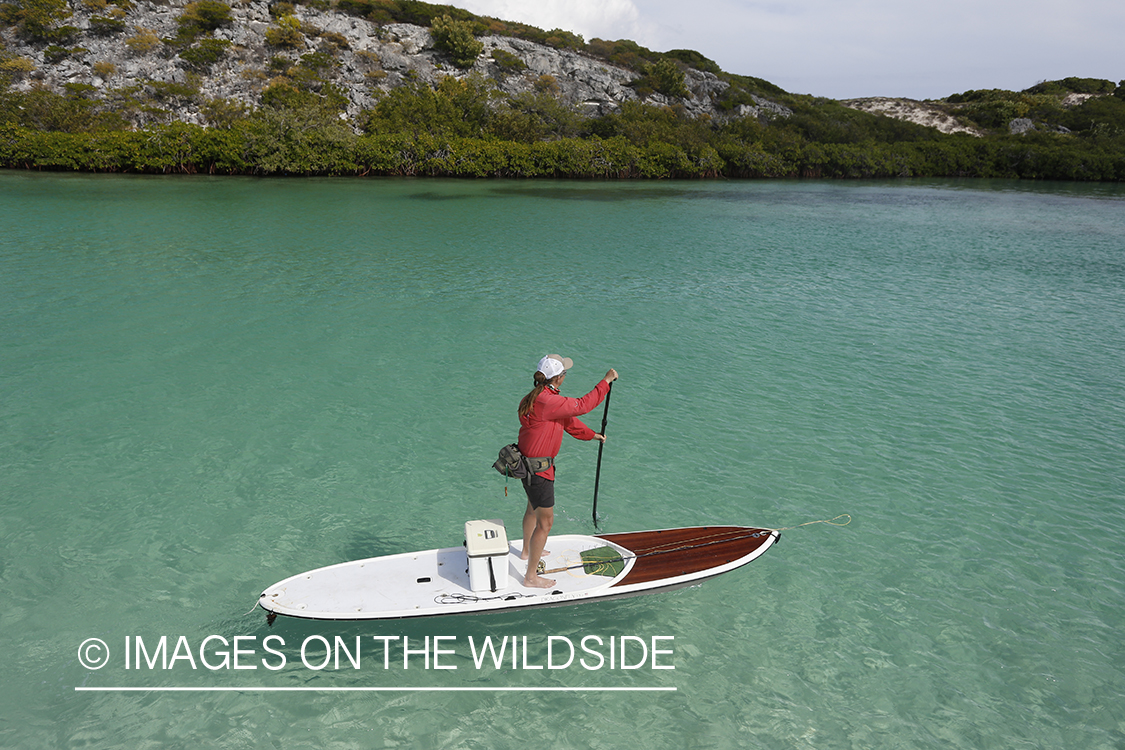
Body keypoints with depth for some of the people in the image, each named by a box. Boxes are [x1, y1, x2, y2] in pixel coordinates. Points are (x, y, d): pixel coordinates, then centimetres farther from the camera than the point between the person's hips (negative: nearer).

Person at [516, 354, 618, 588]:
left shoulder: (545, 396, 4)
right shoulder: (546, 402, -28)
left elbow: (568, 420, 17)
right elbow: (582, 406, -23)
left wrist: (592, 435, 28)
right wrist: (606, 381, -14)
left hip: (530, 463, 11)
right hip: (538, 469, -11)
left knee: (534, 507, 31)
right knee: (545, 522, 1)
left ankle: (527, 551, 55)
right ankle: (531, 576, 13)